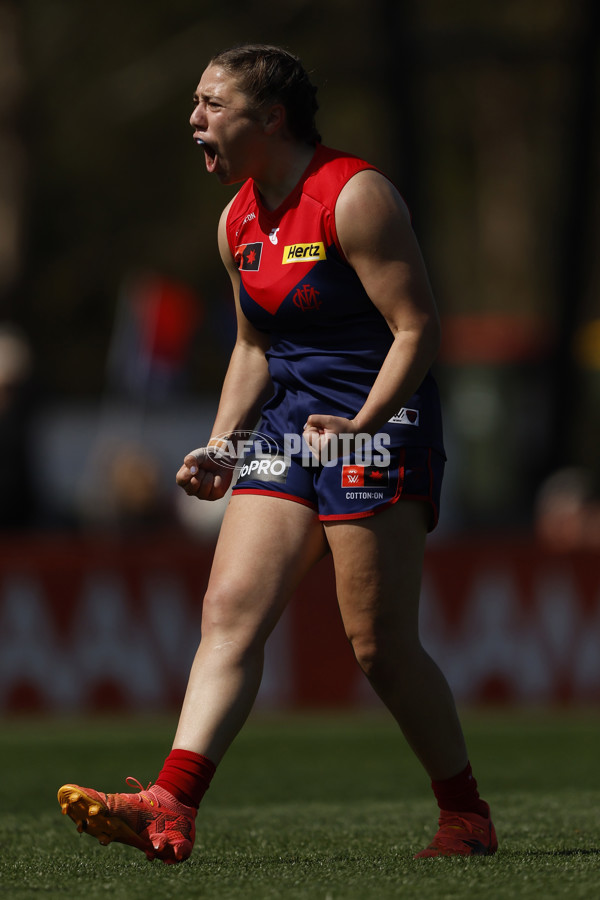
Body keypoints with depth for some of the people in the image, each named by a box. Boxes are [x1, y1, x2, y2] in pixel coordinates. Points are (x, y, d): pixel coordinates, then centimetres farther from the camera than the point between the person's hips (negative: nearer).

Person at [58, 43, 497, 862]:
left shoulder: (354, 197, -12)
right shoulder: (238, 222, 12)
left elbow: (417, 327, -14)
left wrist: (363, 424, -25)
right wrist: (222, 446, 10)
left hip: (381, 427, -7)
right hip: (289, 427, 7)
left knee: (381, 647, -6)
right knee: (230, 609, -8)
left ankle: (467, 816, 11)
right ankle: (170, 809, -18)